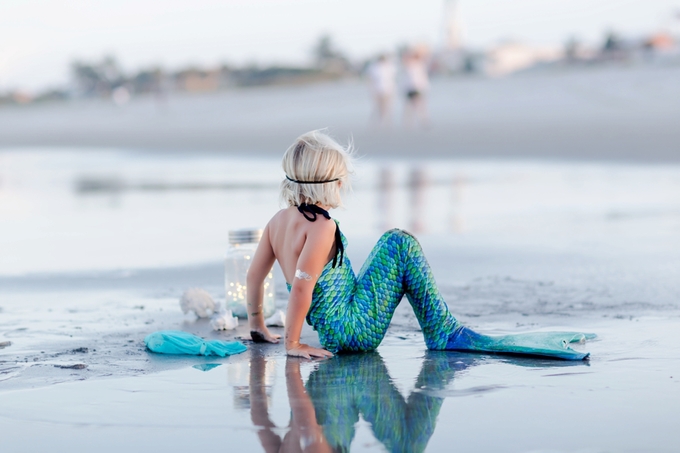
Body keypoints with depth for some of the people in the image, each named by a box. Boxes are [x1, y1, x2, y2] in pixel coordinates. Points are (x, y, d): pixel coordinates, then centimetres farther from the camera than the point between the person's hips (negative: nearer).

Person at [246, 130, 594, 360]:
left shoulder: (279, 220, 4)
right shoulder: (322, 227, -20)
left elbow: (253, 276, 9)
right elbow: (301, 286, -27)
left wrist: (258, 327, 19)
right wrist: (292, 344, -19)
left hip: (332, 333, 9)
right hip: (353, 330, -9)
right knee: (400, 244, -7)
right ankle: (444, 335, 1)